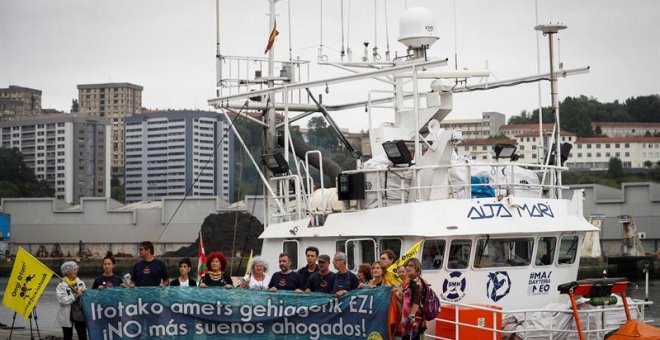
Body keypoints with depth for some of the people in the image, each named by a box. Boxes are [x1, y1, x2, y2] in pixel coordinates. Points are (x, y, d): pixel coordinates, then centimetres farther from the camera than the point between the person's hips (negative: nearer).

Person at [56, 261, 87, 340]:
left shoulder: (80, 283, 7)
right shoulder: (61, 285, -8)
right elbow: (62, 300, -21)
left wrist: (83, 293, -10)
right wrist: (75, 296, -23)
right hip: (67, 316, -3)